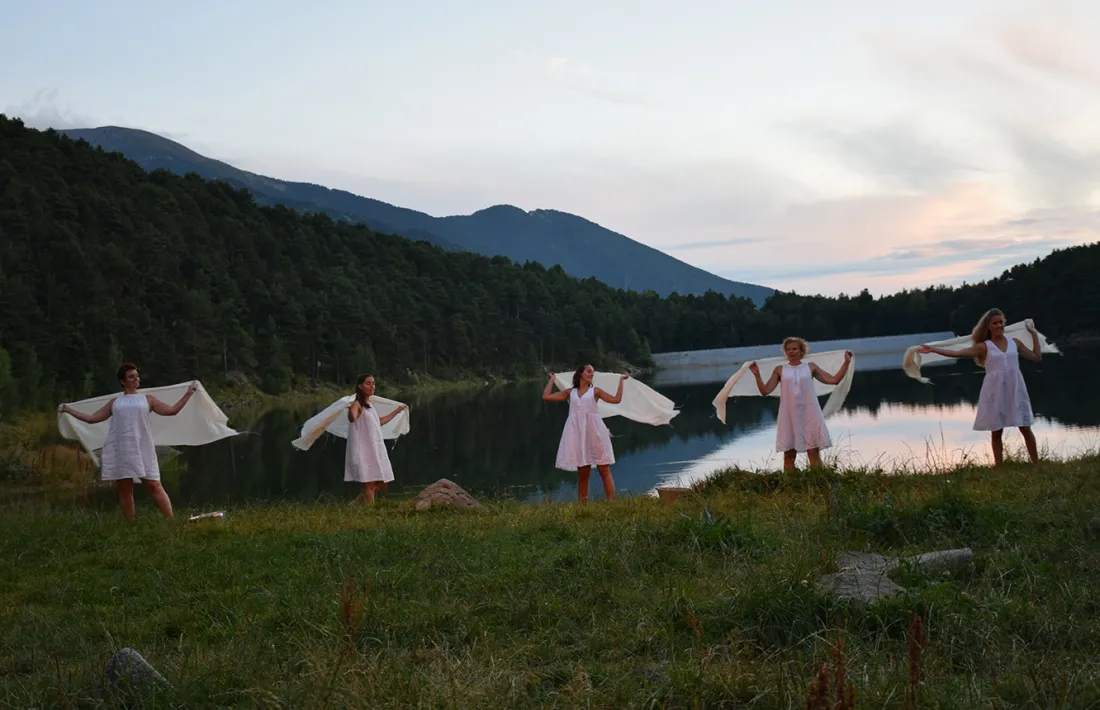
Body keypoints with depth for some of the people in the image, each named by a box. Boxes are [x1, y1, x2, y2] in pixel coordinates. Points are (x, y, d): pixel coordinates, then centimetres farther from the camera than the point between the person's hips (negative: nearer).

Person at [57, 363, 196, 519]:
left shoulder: (147, 399, 13)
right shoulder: (114, 402, 16)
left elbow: (172, 411, 8)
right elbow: (92, 418, 18)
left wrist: (188, 394, 5)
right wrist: (68, 410, 19)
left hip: (142, 449, -2)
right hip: (120, 450, 2)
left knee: (153, 486, -9)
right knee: (125, 489, 3)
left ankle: (171, 522, -10)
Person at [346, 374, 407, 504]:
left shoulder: (370, 405, 17)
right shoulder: (357, 404, -11)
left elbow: (380, 422, 33)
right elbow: (352, 418, -33)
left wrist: (397, 411, 41)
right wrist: (351, 409, -56)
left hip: (376, 449, 9)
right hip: (364, 449, -9)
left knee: (380, 483, 11)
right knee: (369, 484, -9)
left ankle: (356, 505, 20)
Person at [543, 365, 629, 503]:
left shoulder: (595, 391, 9)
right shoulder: (570, 392, 12)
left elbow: (616, 399, 0)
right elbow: (546, 396, 10)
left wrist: (621, 380, 4)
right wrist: (552, 379, 19)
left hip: (594, 432, -1)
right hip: (578, 433, 2)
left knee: (604, 470, -5)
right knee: (582, 473, 4)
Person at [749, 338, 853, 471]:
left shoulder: (810, 367, 7)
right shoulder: (780, 370, 6)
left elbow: (834, 380, 5)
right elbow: (765, 391, 2)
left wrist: (846, 363, 0)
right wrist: (757, 375, -11)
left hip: (809, 415, 0)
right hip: (789, 416, 0)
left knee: (814, 453, 0)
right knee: (788, 456, 1)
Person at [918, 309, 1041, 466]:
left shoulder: (1014, 342, 9)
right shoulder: (984, 347, 1)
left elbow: (1037, 357, 15)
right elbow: (956, 353, -6)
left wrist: (1034, 334, 13)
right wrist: (932, 349, -13)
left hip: (1015, 389, 2)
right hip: (995, 390, -2)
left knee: (1025, 428, 3)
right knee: (996, 432, 3)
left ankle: (1037, 464, 10)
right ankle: (999, 467, 9)